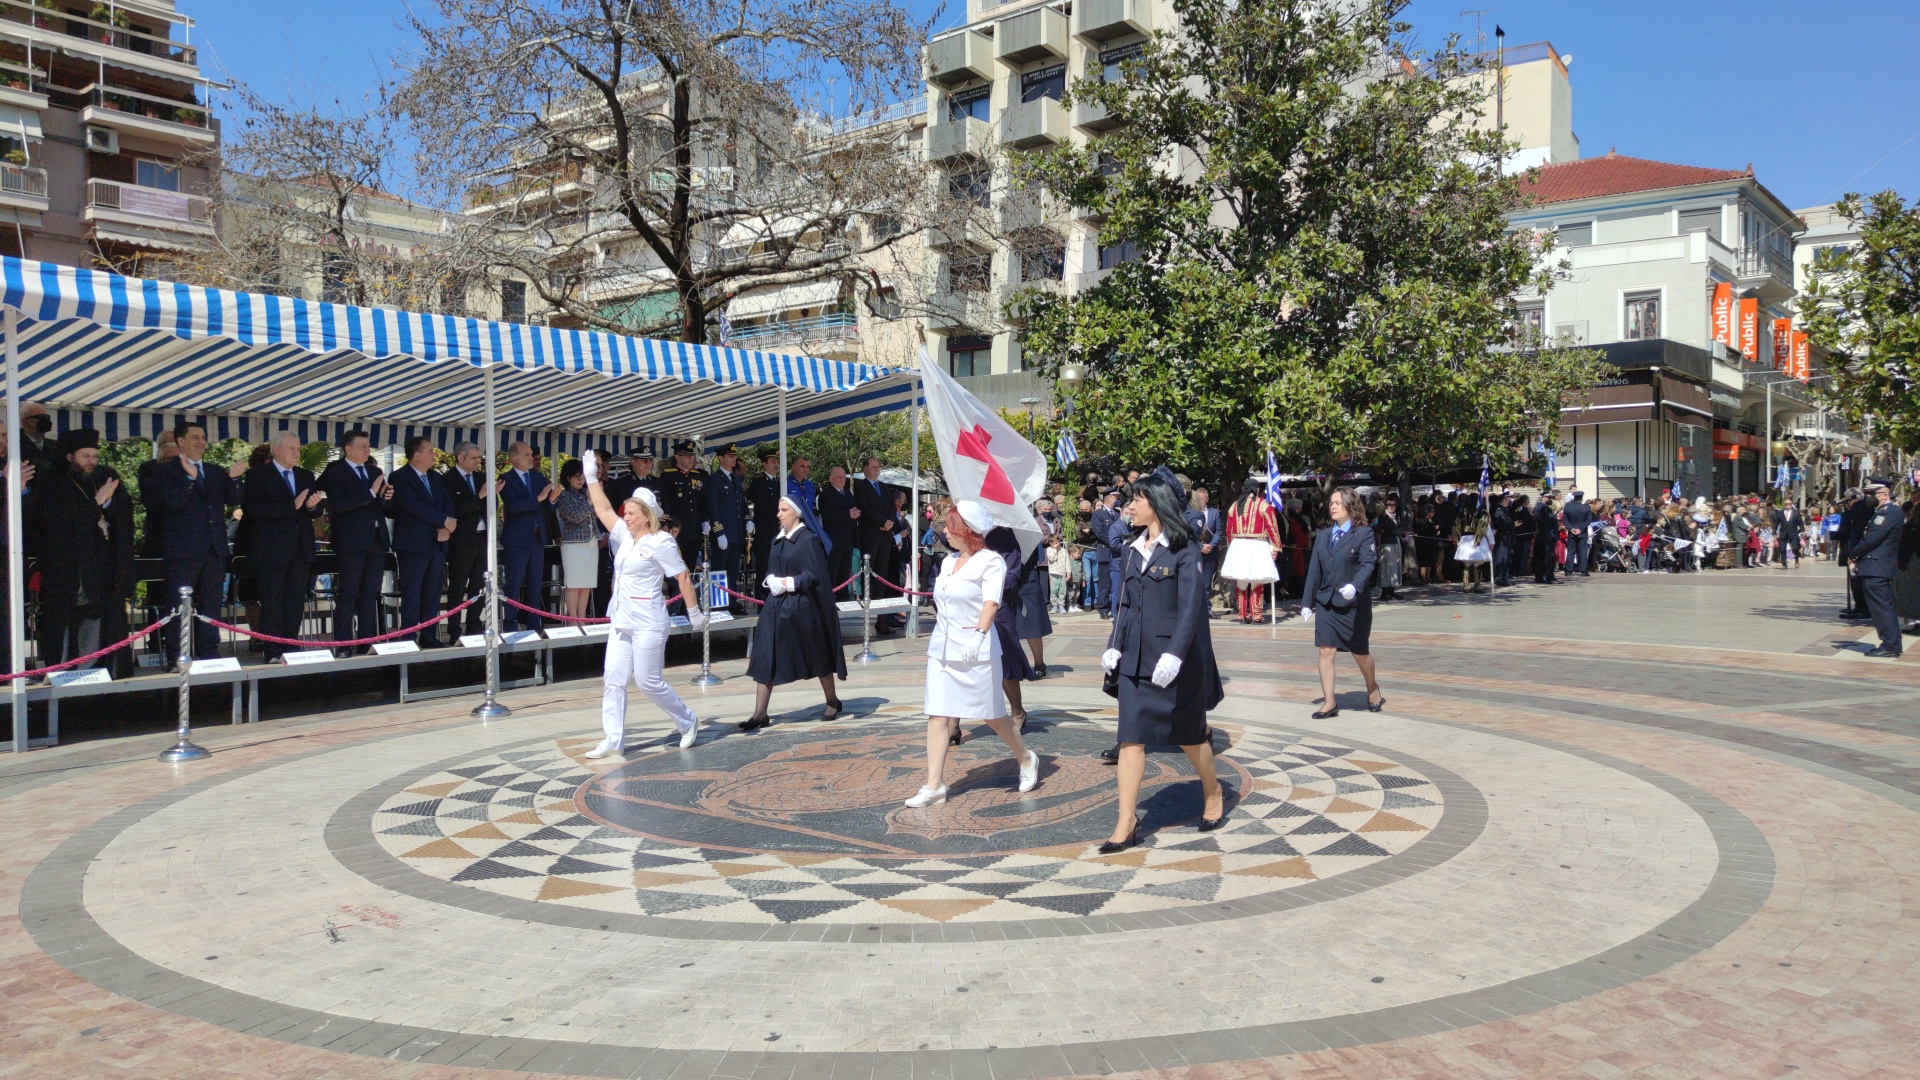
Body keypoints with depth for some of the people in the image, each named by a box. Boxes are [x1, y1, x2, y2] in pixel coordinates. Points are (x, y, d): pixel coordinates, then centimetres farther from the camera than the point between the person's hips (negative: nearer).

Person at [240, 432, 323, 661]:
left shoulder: (306, 477, 16)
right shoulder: (257, 475, -2)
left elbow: (316, 512, 15)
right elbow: (253, 508, -16)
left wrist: (312, 506, -10)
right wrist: (292, 505, -22)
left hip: (301, 551, 5)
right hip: (271, 551, -5)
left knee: (296, 603, 6)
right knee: (272, 604, -2)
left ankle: (290, 651, 13)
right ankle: (273, 654, 2)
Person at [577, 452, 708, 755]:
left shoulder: (661, 542, -12)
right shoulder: (625, 536, 10)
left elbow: (683, 577, -10)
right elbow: (604, 510, 13)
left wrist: (694, 612, -8)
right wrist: (591, 478, 10)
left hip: (648, 624, -8)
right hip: (621, 622, 8)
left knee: (648, 682, -3)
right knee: (613, 680, 3)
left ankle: (687, 722, 17)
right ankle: (613, 741, 6)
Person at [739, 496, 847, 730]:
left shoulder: (808, 540, -10)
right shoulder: (778, 540, 11)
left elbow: (815, 576, -15)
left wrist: (788, 583, -16)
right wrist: (772, 581, -4)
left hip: (801, 606, -7)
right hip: (776, 606, 7)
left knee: (817, 657, 8)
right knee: (765, 659, -1)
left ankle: (832, 701, 28)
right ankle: (760, 714, 0)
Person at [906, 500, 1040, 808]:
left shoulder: (991, 561, -10)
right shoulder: (948, 561, 13)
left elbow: (990, 603, -23)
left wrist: (979, 635, -37)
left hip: (975, 652, -7)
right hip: (941, 649, 7)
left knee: (993, 715, 6)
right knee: (937, 715, -1)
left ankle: (1026, 759, 30)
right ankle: (934, 785, 1)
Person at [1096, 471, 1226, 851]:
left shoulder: (1184, 549, -10)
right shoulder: (1135, 548, 9)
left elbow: (1191, 607, -16)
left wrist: (1174, 655, -25)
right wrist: (1114, 645, 4)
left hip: (1175, 661, -6)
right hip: (1134, 659, 6)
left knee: (1188, 734, 11)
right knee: (1131, 737, 0)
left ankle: (1213, 795, 36)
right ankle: (1126, 823, 2)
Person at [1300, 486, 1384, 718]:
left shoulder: (1363, 533, -5)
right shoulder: (1322, 535, 10)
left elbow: (1367, 565, -17)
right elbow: (1314, 570, 10)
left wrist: (1354, 586, -36)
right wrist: (1307, 602, 7)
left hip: (1354, 604, -4)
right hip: (1326, 602, 4)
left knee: (1360, 652, 9)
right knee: (1326, 651, -4)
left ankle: (1373, 690, 36)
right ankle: (1329, 702, 3)